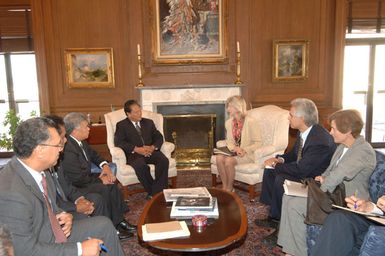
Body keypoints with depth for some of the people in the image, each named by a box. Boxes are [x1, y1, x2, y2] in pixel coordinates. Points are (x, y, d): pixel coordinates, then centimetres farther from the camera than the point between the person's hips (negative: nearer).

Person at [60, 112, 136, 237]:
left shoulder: (80, 142, 1)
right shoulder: (68, 149, -29)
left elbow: (93, 154, 18)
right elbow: (78, 179, -28)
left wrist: (104, 165, -1)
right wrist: (100, 180, -16)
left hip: (83, 177, 10)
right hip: (74, 187, -10)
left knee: (111, 183, 0)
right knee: (105, 189, -21)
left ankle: (119, 221, 4)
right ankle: (112, 227, -3)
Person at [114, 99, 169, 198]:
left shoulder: (149, 122, 21)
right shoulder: (122, 125, 8)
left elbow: (159, 137, 14)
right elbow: (119, 142, -6)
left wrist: (153, 147, -9)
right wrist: (136, 149, -19)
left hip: (151, 151, 4)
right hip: (134, 154, -3)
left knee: (164, 160, -28)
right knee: (140, 165, -38)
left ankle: (158, 192, -23)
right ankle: (151, 191, -21)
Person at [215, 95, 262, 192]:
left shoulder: (250, 122, -13)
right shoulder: (229, 123, 6)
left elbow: (258, 143, -12)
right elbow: (229, 141, 10)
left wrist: (245, 150, -24)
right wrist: (235, 148, -12)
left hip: (248, 154, -6)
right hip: (234, 152, 6)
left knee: (229, 160, -30)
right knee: (219, 157, -23)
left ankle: (229, 188, -9)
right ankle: (224, 187, -11)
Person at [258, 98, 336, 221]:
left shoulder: (320, 140, -31)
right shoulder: (303, 132, -3)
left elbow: (301, 169, -31)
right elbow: (294, 153, 14)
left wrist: (276, 165, -19)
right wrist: (281, 159, -7)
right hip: (302, 169, 10)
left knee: (280, 179, -26)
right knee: (269, 171, 3)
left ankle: (277, 218, -2)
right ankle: (273, 212, 10)